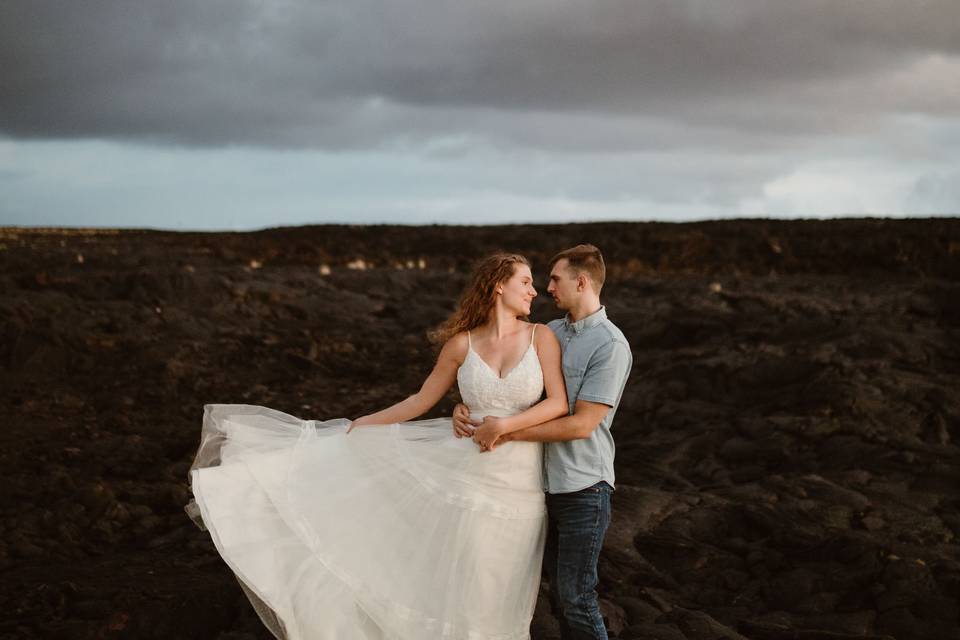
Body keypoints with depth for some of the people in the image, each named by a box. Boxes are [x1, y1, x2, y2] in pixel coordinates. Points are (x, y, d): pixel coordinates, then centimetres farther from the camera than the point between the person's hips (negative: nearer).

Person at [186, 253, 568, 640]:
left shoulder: (541, 336, -3)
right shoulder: (462, 343, 0)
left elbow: (558, 404, -8)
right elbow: (420, 401, 8)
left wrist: (505, 425, -22)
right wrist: (355, 427, 10)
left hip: (517, 485, -1)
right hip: (463, 469, 1)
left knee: (495, 594, 8)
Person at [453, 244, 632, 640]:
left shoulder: (610, 346, -14)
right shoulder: (551, 333, 8)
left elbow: (581, 424, -19)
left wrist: (506, 432, -18)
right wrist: (464, 406, -5)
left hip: (583, 487, -7)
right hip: (546, 481, 7)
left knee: (576, 599, -3)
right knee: (557, 590, 16)